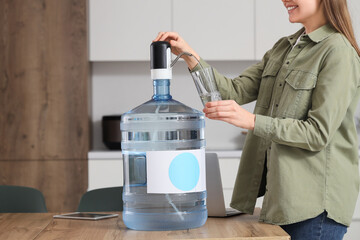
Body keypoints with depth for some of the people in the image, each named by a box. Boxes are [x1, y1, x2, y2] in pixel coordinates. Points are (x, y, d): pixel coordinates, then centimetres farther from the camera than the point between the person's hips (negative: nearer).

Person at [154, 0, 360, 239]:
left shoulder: (338, 51, -13)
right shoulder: (283, 48, 15)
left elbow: (319, 133, -17)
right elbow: (237, 90, 9)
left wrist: (252, 121, -23)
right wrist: (190, 56, -2)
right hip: (281, 192, 8)